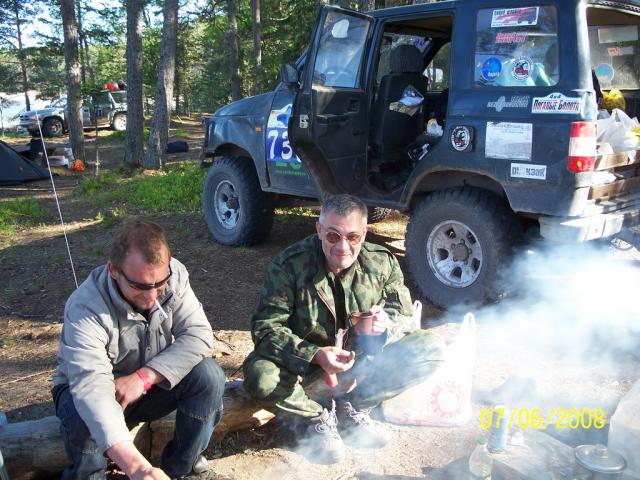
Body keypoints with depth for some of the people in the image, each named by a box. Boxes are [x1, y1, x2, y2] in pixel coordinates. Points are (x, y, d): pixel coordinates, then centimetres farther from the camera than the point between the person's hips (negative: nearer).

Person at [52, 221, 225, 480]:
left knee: (208, 374, -23)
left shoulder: (174, 275, -20)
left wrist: (144, 377, -35)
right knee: (82, 415, -37)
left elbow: (198, 334, -23)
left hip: (152, 383, 4)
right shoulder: (85, 307, -34)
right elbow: (90, 385, -47)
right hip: (95, 390, -3)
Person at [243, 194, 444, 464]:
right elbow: (266, 328, -20)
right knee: (260, 377, -34)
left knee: (431, 348, -13)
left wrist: (386, 325, -26)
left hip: (364, 361, 3)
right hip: (306, 366, -3)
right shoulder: (289, 265, -18)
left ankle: (351, 406, -5)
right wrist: (314, 355, -35)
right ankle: (317, 416, -3)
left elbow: (405, 317, 0)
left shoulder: (383, 262, -8)